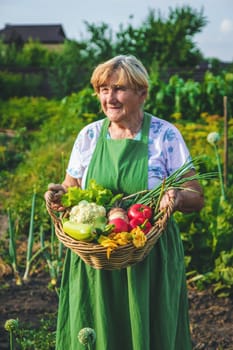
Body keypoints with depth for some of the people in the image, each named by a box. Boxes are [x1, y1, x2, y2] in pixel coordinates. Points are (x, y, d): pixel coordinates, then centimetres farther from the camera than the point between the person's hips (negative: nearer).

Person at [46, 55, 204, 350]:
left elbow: (196, 200, -2)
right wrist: (60, 195, -8)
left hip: (152, 261, -2)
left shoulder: (165, 135, -3)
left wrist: (176, 197, -23)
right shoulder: (89, 135, 4)